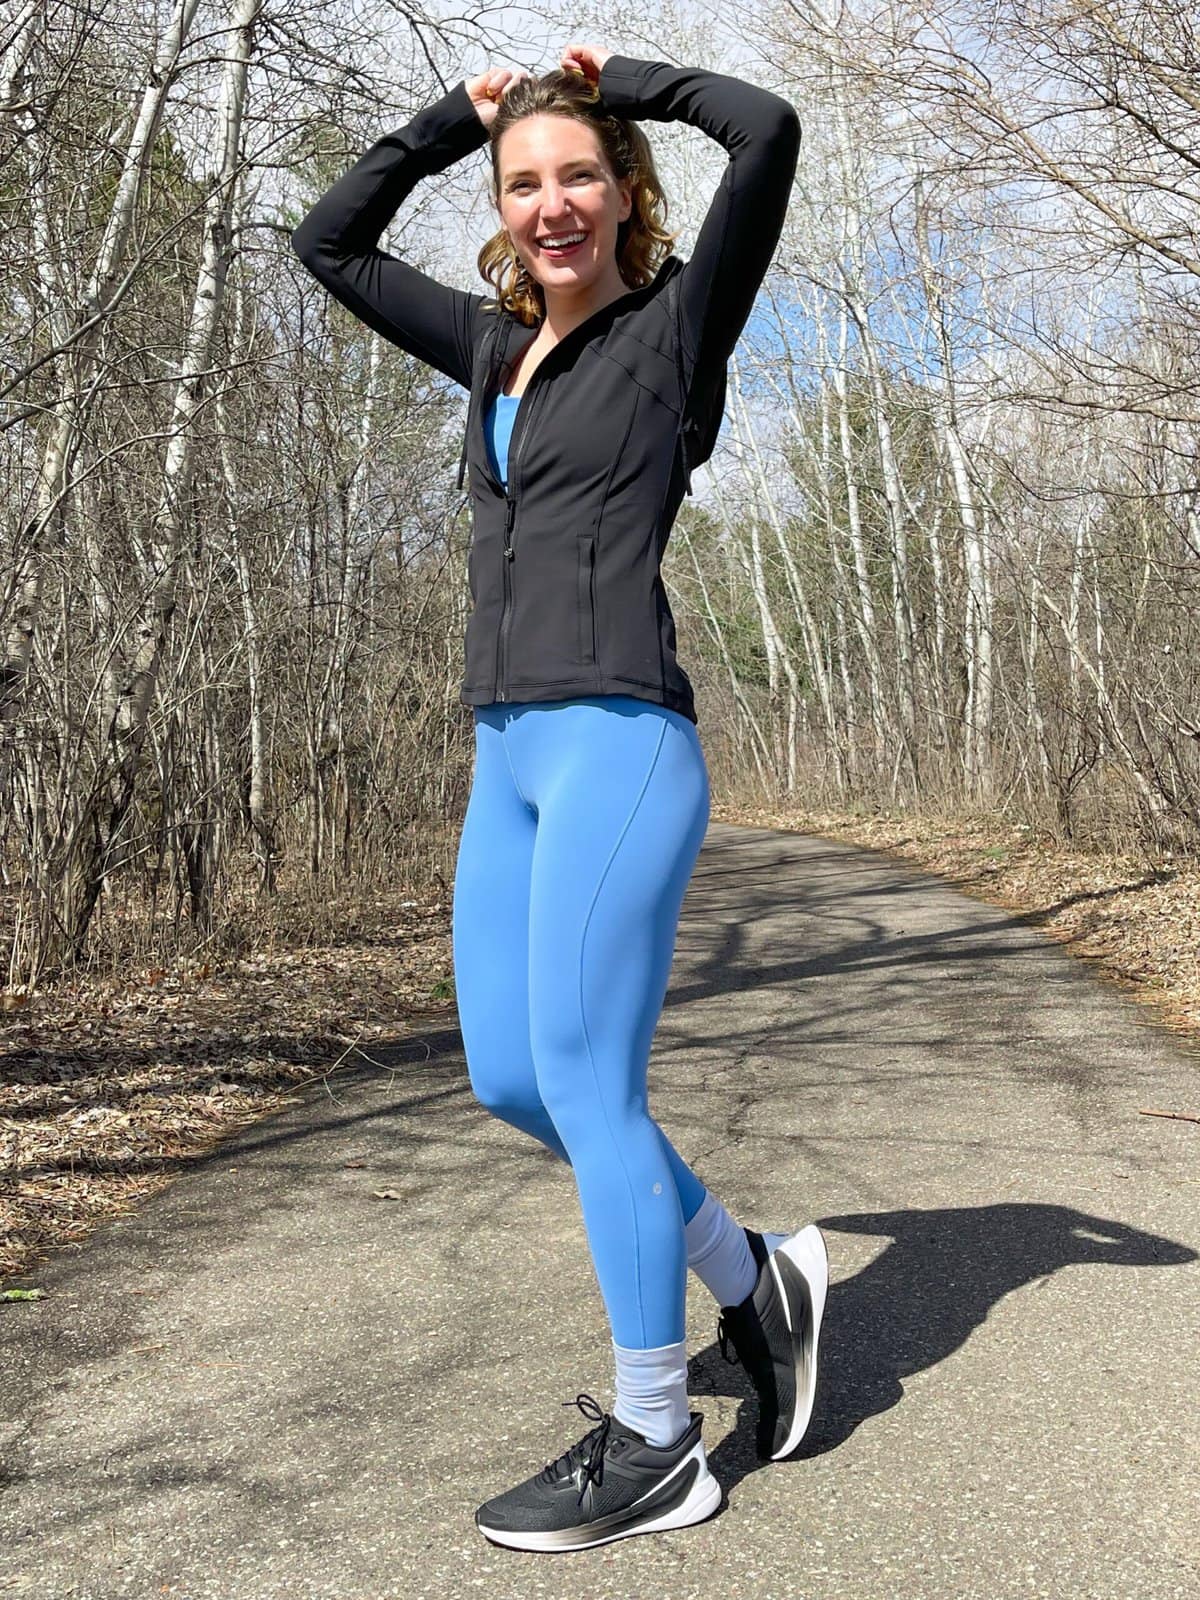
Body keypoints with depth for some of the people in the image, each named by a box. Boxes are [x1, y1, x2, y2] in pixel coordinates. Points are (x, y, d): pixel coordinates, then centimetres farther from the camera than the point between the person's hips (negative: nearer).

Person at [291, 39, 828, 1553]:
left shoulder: (678, 326, 2)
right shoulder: (498, 346, 20)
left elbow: (769, 129, -12)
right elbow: (329, 241, 28)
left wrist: (618, 79, 4)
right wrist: (459, 112, 20)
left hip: (618, 741, -8)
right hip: (508, 758, 8)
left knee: (582, 1083, -6)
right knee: (509, 1081, 9)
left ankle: (653, 1446, 10)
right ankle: (752, 1275, 26)